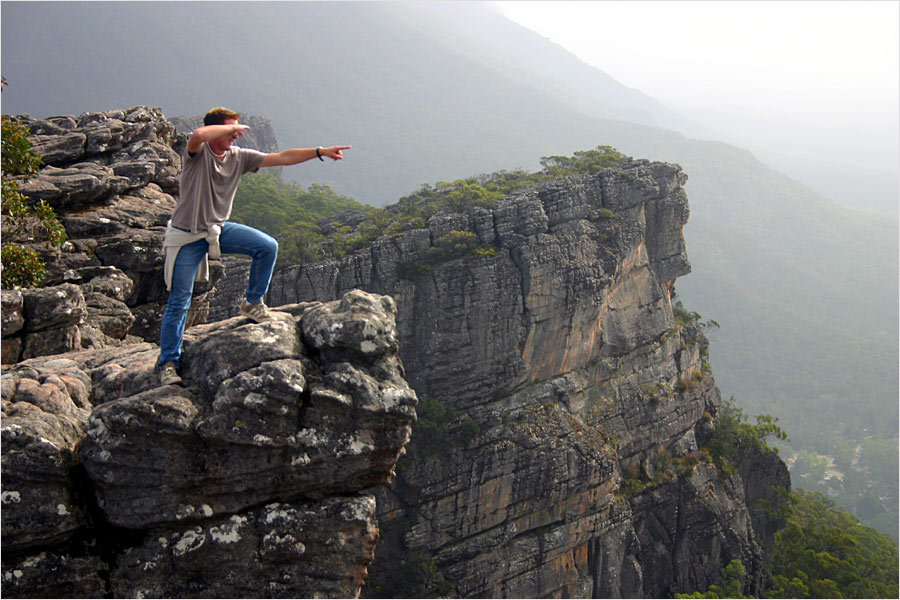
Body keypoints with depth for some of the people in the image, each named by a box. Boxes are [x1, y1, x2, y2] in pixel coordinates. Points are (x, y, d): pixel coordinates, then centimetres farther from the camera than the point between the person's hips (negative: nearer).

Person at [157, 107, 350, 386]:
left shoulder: (239, 156, -1)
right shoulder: (198, 152, -16)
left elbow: (281, 158, -1)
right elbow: (198, 135, -41)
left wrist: (320, 152, -5)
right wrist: (233, 127, -26)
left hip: (220, 229, 5)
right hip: (187, 237, -5)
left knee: (268, 246, -11)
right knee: (179, 301, -2)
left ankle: (252, 302, 10)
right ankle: (168, 363, 11)